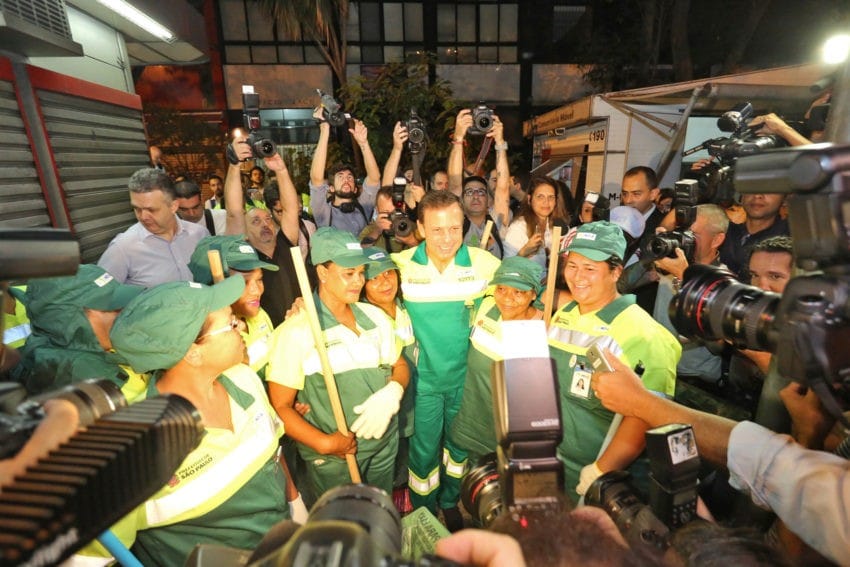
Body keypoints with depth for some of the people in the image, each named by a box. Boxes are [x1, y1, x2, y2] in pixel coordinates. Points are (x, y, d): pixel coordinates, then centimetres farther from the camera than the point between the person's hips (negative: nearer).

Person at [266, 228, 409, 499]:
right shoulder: (296, 332, -15)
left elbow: (400, 365, 8)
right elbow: (280, 406, -11)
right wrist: (324, 443, -20)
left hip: (384, 445, 5)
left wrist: (392, 392, -13)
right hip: (333, 458, -4)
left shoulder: (375, 316, 0)